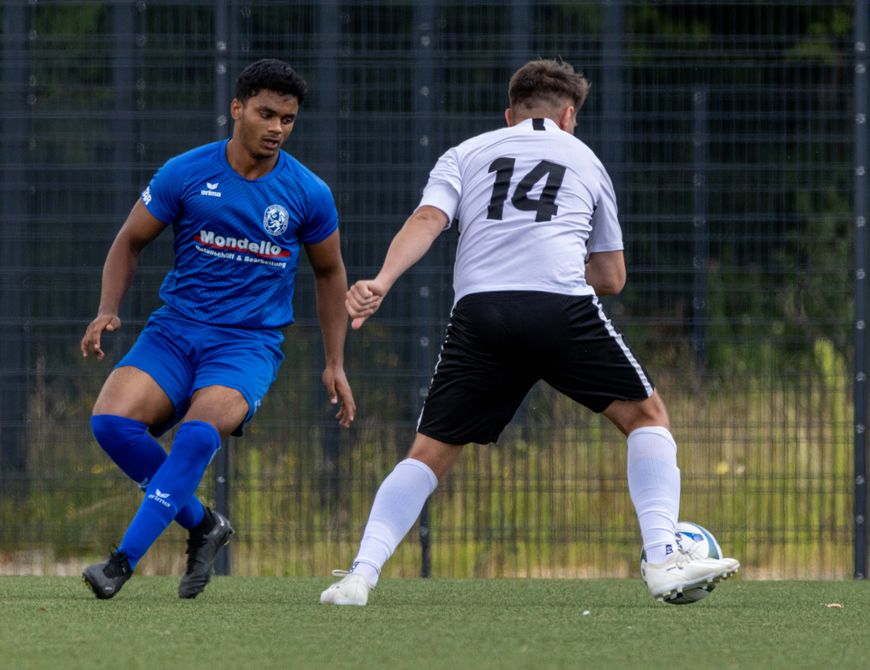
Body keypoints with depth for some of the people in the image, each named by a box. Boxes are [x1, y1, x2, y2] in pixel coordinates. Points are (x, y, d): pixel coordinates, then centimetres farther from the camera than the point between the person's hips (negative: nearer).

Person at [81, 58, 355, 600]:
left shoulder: (309, 194, 0)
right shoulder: (185, 174, -2)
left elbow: (330, 273, 15)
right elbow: (131, 240, 11)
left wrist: (335, 365, 12)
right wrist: (108, 311, -5)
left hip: (251, 342, -2)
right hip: (174, 331, 2)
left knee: (198, 434, -32)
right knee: (111, 420, -24)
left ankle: (124, 560, -27)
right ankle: (202, 525, -3)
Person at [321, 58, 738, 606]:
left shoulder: (466, 154, 26)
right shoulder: (584, 160, 28)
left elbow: (428, 220, 5)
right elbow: (612, 278, 30)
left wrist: (383, 281, -7)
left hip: (478, 309, 1)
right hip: (563, 306, -1)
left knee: (430, 454, 12)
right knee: (647, 416, 16)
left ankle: (363, 572, -3)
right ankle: (664, 559, 0)